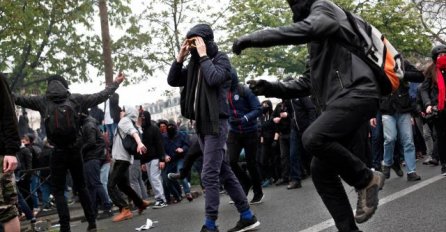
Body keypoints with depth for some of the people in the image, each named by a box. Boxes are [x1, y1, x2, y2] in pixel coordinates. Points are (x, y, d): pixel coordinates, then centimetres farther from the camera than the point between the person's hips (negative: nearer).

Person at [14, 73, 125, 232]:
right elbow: (100, 96, 10)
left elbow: (18, 99, 6)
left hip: (58, 152, -2)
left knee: (58, 191, 4)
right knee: (81, 187, 15)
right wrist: (115, 83, 23)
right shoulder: (75, 98, 5)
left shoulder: (42, 101, 1)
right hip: (75, 150, 2)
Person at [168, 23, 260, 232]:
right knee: (224, 172, 9)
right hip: (201, 124, 8)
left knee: (209, 175, -10)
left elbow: (214, 79, -22)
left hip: (215, 123, -8)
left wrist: (203, 55, -12)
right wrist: (180, 57, 2)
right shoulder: (195, 64, 17)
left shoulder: (220, 58, -3)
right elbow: (172, 81, 13)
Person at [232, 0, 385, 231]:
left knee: (313, 138, -30)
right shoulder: (318, 44, 32)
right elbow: (306, 84, 29)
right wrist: (271, 88, 13)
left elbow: (303, 30, -20)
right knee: (321, 171, 2)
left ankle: (367, 179, -10)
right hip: (339, 102, 10)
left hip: (356, 93, -10)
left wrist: (252, 38, -21)